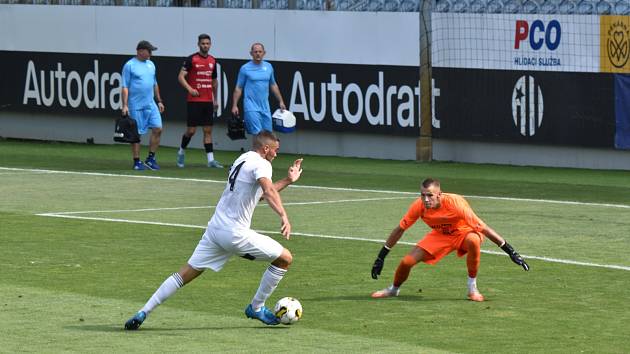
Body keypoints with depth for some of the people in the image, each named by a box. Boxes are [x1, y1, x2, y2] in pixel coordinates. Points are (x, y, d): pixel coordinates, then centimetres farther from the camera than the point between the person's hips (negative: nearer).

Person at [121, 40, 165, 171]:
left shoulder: (151, 65, 14)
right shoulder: (129, 65, -6)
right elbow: (125, 87, -9)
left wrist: (159, 101, 20)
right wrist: (125, 105, -15)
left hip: (151, 104, 6)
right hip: (136, 106, -6)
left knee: (158, 129, -4)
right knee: (136, 134, -1)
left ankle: (150, 159, 7)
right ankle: (137, 162, 7)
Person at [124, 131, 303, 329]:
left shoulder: (243, 159, 21)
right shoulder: (261, 164, -8)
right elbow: (269, 191, -29)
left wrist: (288, 180, 34)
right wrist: (283, 216, -41)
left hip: (215, 229, 8)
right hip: (235, 234, -8)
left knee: (186, 274, 9)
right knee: (285, 258, 6)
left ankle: (143, 313, 0)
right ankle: (256, 308, 15)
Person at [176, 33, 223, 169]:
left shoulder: (212, 61, 12)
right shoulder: (191, 59, -5)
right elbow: (181, 77, -8)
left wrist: (215, 99, 21)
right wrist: (190, 88, -23)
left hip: (208, 101, 5)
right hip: (194, 100, -5)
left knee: (208, 130, 3)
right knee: (191, 130, -4)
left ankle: (211, 160, 1)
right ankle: (181, 151, 21)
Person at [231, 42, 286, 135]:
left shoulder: (268, 67, 9)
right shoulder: (245, 68, -3)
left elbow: (273, 85, 20)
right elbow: (238, 88, 0)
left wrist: (281, 101, 18)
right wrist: (234, 105, -5)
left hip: (265, 107, 5)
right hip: (252, 107, -5)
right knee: (257, 134, -14)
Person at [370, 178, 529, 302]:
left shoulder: (455, 203, -36)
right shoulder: (419, 206, -24)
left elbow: (483, 228, -33)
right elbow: (400, 230, -9)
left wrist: (511, 252, -33)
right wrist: (380, 258, -7)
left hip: (463, 232, -4)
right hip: (440, 235, 4)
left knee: (473, 240, -40)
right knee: (406, 262, -10)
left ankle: (472, 287, -19)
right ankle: (394, 289, 25)